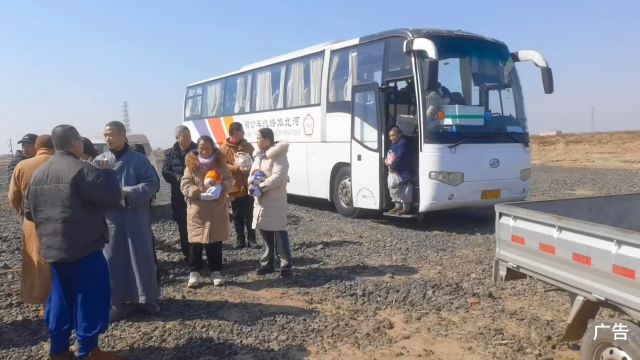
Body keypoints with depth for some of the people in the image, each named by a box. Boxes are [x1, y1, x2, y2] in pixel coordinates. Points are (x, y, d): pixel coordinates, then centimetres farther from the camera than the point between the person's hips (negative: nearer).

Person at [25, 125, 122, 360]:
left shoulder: (39, 173, 11)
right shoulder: (81, 170, -16)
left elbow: (29, 212, 16)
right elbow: (112, 197, -17)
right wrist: (108, 172, -3)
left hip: (52, 247, 8)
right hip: (83, 247, -8)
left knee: (62, 297, 17)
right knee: (90, 297, 2)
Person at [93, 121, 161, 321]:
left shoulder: (139, 159, -1)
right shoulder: (99, 161, 6)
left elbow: (152, 183, -8)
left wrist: (128, 193, -19)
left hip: (137, 218, -2)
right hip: (110, 219, 2)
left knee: (142, 257, 5)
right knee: (114, 259, 6)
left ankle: (147, 297, 20)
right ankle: (119, 301, 17)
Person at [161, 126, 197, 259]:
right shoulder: (170, 153, 7)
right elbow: (165, 172, 1)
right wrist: (177, 177, -17)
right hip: (179, 196, 2)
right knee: (183, 226, 7)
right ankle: (187, 254, 18)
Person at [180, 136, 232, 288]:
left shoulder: (220, 163, 5)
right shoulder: (191, 164, 2)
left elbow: (228, 181, 1)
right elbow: (184, 185, -4)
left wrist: (220, 186, -20)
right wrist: (199, 192, -20)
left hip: (217, 210, 1)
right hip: (196, 210, 0)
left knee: (215, 242, 6)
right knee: (195, 242, 3)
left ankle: (216, 271, 18)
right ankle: (194, 272, 15)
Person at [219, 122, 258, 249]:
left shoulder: (248, 146, 9)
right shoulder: (224, 148, 0)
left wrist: (251, 168, -10)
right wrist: (237, 168, -19)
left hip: (248, 187, 2)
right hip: (234, 187, -1)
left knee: (249, 215, 4)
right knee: (238, 216, 7)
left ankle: (251, 239, 13)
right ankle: (240, 240, 17)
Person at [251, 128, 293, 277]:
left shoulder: (278, 155, -11)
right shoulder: (258, 155, 15)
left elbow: (278, 177, -20)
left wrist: (261, 186, -20)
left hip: (275, 201, -8)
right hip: (261, 200, 8)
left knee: (279, 233, -4)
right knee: (265, 233, 13)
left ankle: (286, 264, 4)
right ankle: (267, 263, 23)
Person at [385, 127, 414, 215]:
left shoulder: (403, 143, -16)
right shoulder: (392, 144, 17)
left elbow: (399, 158, -23)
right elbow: (388, 155, 21)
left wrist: (392, 165, -15)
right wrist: (386, 161, 0)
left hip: (402, 172, -11)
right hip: (393, 171, 11)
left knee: (404, 190, -6)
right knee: (393, 188, 15)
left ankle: (406, 208, 2)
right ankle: (398, 206, 26)